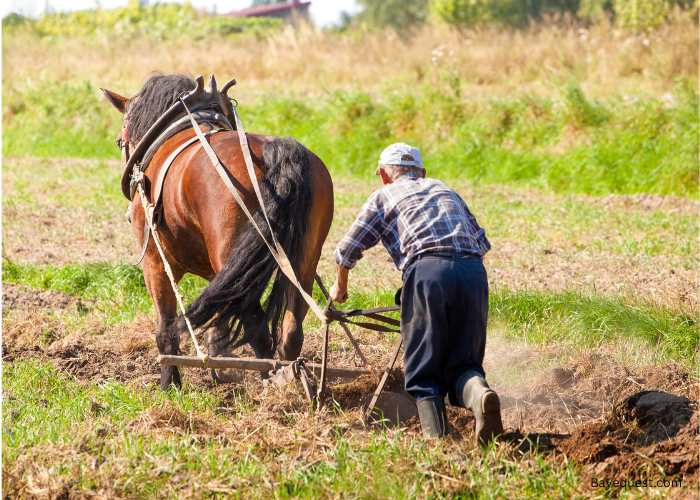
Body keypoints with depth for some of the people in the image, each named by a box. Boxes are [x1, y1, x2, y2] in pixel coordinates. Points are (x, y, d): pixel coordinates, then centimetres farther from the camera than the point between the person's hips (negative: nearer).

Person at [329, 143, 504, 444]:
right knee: (462, 364, 8)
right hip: (473, 272, 3)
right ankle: (478, 392, -24)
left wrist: (340, 287, 38)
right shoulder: (444, 190, 34)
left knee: (423, 368, 5)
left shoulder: (383, 196, 22)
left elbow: (346, 252, 20)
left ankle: (433, 433, -15)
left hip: (427, 271, -3)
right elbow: (482, 243, 33)